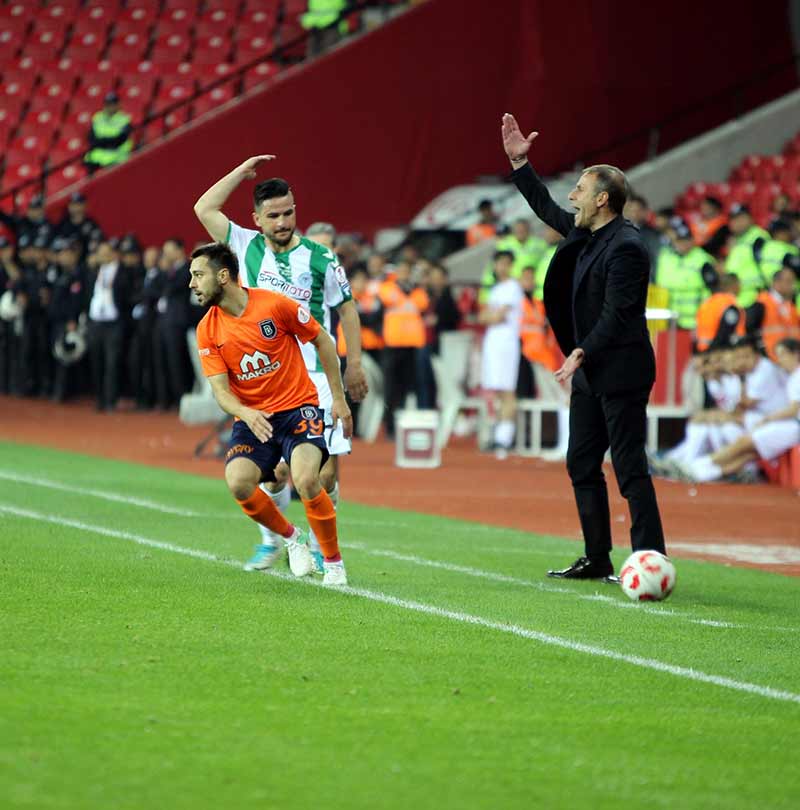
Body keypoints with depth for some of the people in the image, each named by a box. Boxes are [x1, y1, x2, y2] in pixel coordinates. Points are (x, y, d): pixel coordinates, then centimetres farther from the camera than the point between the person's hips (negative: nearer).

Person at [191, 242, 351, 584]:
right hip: (252, 419, 3)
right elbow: (220, 389, -6)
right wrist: (244, 413, -28)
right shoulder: (208, 330, -2)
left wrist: (338, 398, 3)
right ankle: (291, 538, 5)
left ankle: (333, 562, -5)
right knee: (238, 483, -24)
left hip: (298, 408, -3)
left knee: (306, 481, -28)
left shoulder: (275, 305, -11)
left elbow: (322, 340, 2)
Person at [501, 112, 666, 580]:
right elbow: (547, 208, 27)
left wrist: (581, 353, -29)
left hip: (620, 373, -10)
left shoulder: (625, 246, -19)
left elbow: (617, 314, -24)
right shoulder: (585, 234, 10)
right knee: (582, 466, 14)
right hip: (590, 372, 10)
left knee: (630, 467, -10)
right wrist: (519, 162, 23)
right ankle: (598, 560, 21)